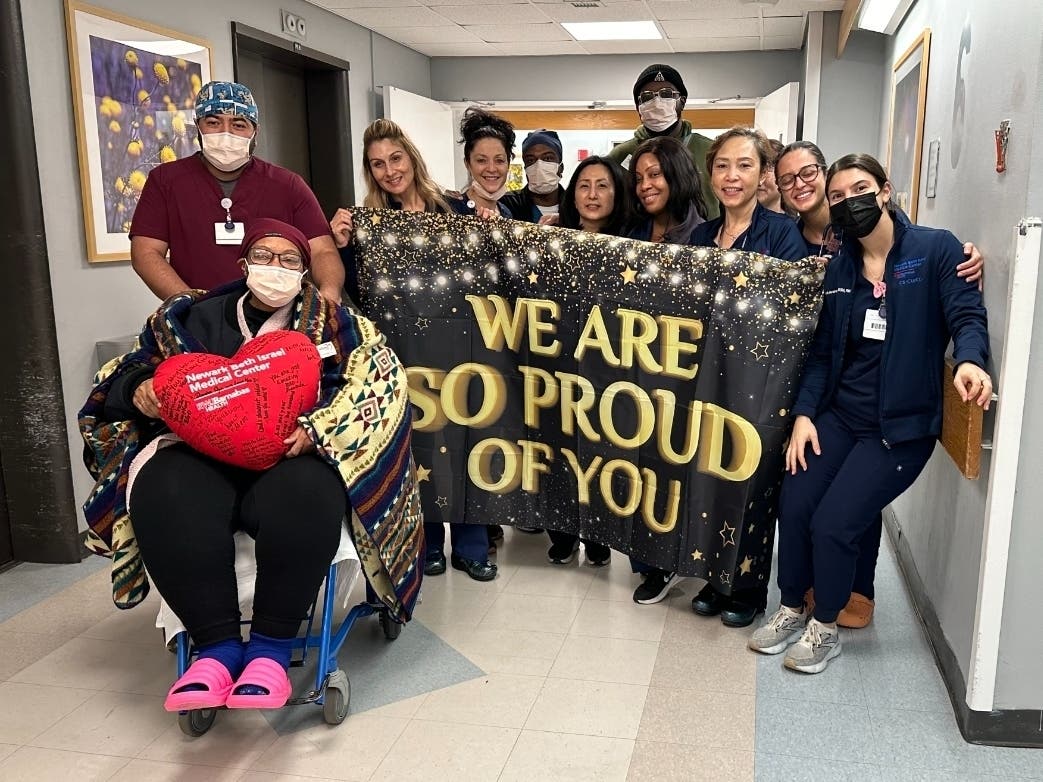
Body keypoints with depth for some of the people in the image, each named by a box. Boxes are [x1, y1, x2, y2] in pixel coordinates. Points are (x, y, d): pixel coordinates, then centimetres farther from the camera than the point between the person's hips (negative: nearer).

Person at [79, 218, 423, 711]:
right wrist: (139, 390, -5)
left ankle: (271, 648, -25)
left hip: (290, 458, -2)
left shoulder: (331, 323, 11)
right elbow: (122, 373, 21)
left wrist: (319, 429, -21)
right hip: (204, 454, 2)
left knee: (305, 495, -37)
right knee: (163, 492, -31)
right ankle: (217, 645, -26)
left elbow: (378, 379, -5)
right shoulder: (194, 317, 18)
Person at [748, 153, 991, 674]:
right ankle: (791, 610, 19)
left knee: (833, 523, -11)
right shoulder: (839, 268, 9)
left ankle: (825, 629, 14)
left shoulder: (935, 249, -5)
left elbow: (967, 315, -12)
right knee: (793, 505, -7)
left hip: (901, 424, -4)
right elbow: (823, 350, 9)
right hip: (838, 414, 5)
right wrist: (803, 413, -2)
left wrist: (969, 360, -35)